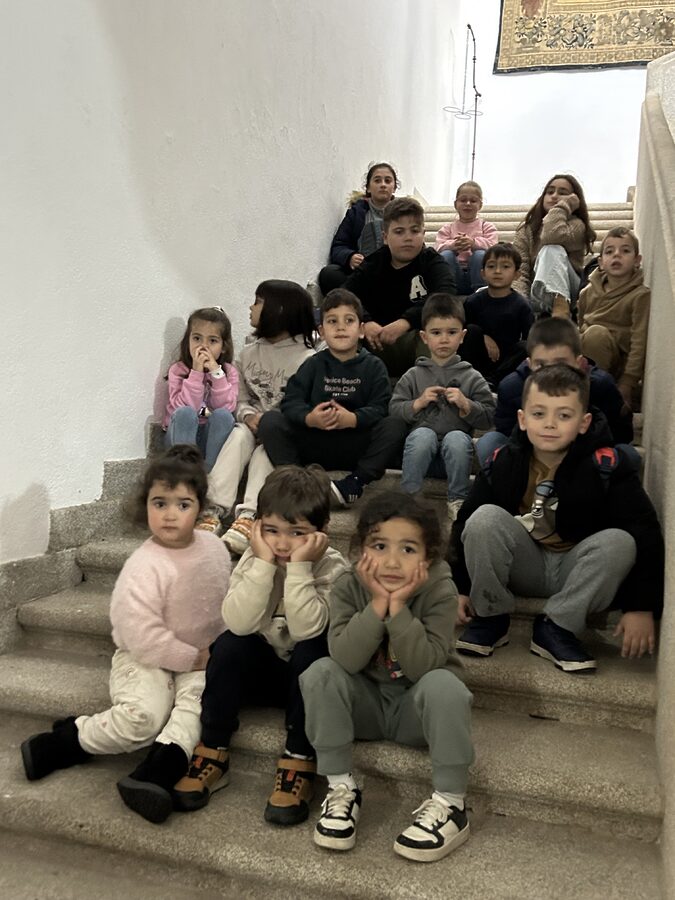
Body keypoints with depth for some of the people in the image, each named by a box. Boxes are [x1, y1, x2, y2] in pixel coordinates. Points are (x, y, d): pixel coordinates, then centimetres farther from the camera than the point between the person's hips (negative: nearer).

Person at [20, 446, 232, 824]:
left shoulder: (215, 547, -1)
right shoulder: (143, 567, -20)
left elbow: (227, 602, 14)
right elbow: (144, 638, -23)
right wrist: (194, 657, -17)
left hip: (201, 658, 4)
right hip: (144, 658, -4)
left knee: (199, 698, -26)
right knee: (141, 716, -26)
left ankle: (159, 768, -33)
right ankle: (66, 740, -3)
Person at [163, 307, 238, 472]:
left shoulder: (229, 372, -2)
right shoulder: (177, 370, -7)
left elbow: (226, 407, -16)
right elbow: (185, 407, -21)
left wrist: (216, 372, -23)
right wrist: (196, 372, -26)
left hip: (212, 436, 1)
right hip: (181, 436, -1)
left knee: (222, 415, -29)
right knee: (185, 413, -31)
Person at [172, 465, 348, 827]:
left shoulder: (332, 567, -19)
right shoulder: (253, 559, -12)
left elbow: (306, 628, -34)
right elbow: (238, 623, -27)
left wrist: (299, 567, -37)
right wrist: (264, 564, -32)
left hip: (310, 674, -2)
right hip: (263, 667, 3)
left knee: (313, 649, -33)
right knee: (229, 644, -26)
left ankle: (300, 759, -21)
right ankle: (213, 752, -13)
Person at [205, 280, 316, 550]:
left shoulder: (306, 358, -4)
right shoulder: (249, 353, 12)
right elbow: (240, 399, 10)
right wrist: (249, 415, -12)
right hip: (255, 426, 3)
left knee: (266, 449, -33)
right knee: (240, 433, -29)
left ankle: (247, 518, -48)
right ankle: (215, 509, -41)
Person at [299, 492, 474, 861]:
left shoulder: (439, 591, -19)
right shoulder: (348, 587, -14)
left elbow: (423, 666, -29)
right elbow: (346, 659, -27)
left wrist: (398, 606, -34)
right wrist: (378, 603, -33)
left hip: (416, 707, -2)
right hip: (366, 703, 2)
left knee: (445, 684, -33)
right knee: (320, 673, -25)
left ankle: (450, 804, -18)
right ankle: (341, 787, -12)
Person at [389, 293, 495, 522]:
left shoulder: (472, 378, 8)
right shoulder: (413, 376, 10)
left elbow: (488, 417, 2)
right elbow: (393, 410, 4)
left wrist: (466, 404, -13)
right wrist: (418, 403, -10)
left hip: (455, 451, 0)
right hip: (423, 451, 0)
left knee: (457, 438, -33)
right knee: (423, 434, -32)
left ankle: (458, 499, -16)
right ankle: (409, 496, -20)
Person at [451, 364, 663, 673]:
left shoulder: (605, 466, -18)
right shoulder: (504, 462, -11)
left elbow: (644, 532, -18)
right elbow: (466, 521, -6)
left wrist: (642, 607, -21)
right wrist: (460, 587, -7)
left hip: (575, 571, -1)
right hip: (524, 566, 1)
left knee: (619, 541, -31)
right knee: (485, 518, -26)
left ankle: (556, 628, -17)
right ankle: (490, 616, -10)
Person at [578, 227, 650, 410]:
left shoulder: (640, 295, -10)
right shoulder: (587, 293, 6)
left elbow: (639, 343, -15)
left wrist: (626, 385, -20)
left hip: (616, 365, -4)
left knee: (597, 333, -31)